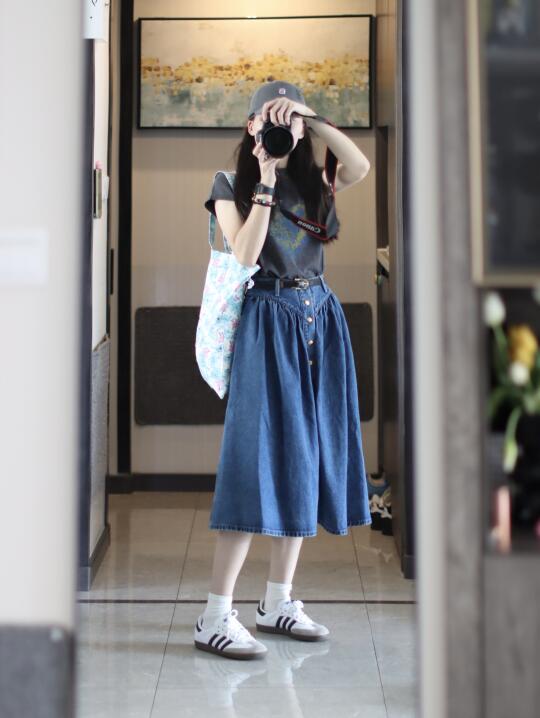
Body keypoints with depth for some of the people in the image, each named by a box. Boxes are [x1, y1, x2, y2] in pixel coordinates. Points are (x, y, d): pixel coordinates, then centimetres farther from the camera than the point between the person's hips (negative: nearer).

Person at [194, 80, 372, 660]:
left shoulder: (313, 181, 12)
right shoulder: (232, 185, 2)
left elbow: (361, 166, -10)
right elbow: (245, 253, -14)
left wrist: (311, 116, -7)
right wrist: (265, 180, -12)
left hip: (319, 320, 5)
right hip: (268, 322, -5)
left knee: (305, 457, 7)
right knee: (260, 459, -12)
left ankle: (277, 601, 17)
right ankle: (215, 617, -9)